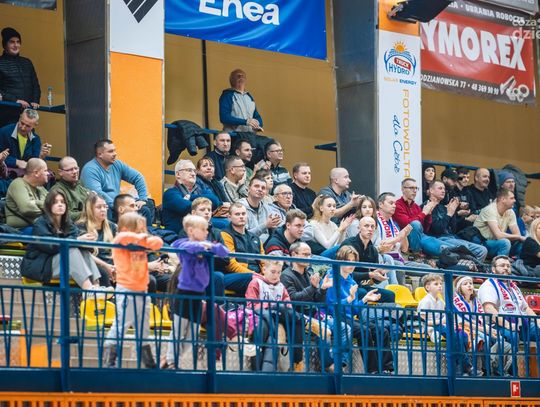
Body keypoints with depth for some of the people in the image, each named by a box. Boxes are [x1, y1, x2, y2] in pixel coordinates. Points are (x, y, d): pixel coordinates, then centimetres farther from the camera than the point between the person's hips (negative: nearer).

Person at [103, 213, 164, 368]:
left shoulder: (142, 245, 12)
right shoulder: (119, 245, -7)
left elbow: (158, 243, 4)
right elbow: (122, 237, -28)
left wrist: (145, 239, -13)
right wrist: (137, 237, -18)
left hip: (142, 291, 8)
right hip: (126, 292, -8)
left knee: (143, 330, 16)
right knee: (120, 326, -9)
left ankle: (150, 364, 24)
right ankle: (109, 362, -6)